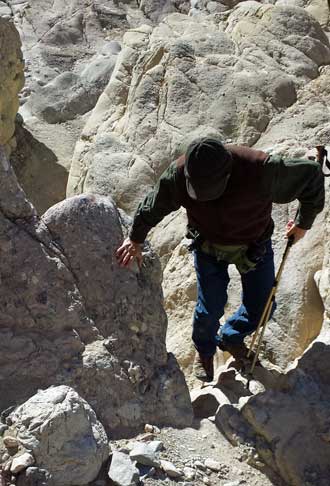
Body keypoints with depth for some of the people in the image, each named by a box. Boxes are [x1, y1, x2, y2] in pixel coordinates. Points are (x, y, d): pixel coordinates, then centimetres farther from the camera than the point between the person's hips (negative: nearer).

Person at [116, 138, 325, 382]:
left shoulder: (262, 170, -36)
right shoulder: (179, 174, -29)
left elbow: (311, 175, -20)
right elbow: (153, 206, -8)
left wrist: (304, 222, -9)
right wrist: (135, 238, 4)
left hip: (254, 245, 0)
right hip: (208, 247, 0)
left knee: (261, 308, 6)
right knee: (210, 307, 1)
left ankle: (231, 338, 39)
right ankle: (204, 352, 35)